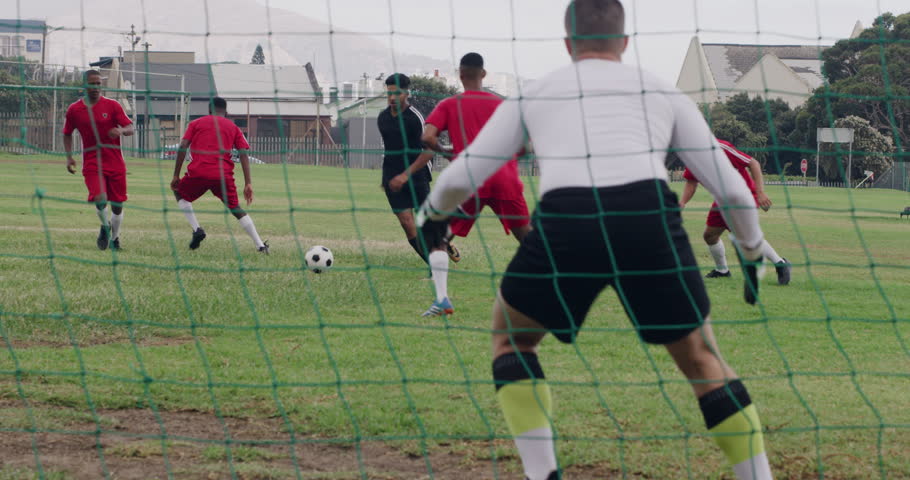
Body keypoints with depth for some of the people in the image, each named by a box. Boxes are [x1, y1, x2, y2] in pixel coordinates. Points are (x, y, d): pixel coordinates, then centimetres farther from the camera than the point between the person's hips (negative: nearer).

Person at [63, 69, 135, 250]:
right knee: (100, 199, -22)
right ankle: (105, 226, 9)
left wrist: (121, 131, -27)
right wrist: (69, 157, 4)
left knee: (117, 206, 3)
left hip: (115, 164, 1)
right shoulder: (74, 110, 3)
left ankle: (114, 238, 28)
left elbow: (130, 129, -3)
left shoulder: (112, 106, -1)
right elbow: (67, 134, 17)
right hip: (91, 164, -1)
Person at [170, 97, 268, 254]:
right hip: (224, 175, 1)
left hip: (198, 173, -1)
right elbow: (243, 154, 7)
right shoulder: (233, 128, 19)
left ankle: (196, 229, 8)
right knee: (236, 209, 16)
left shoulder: (196, 123, 17)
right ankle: (260, 245, 5)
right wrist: (248, 183, 4)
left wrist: (176, 176, 6)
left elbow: (183, 147, 4)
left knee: (179, 193, 26)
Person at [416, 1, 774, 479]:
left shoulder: (532, 96, 27)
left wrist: (431, 215, 49)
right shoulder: (663, 93, 28)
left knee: (510, 335, 26)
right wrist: (752, 254, 43)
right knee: (700, 358, 22)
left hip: (565, 223, -1)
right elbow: (731, 189, 26)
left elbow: (459, 179, 27)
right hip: (650, 217, 1)